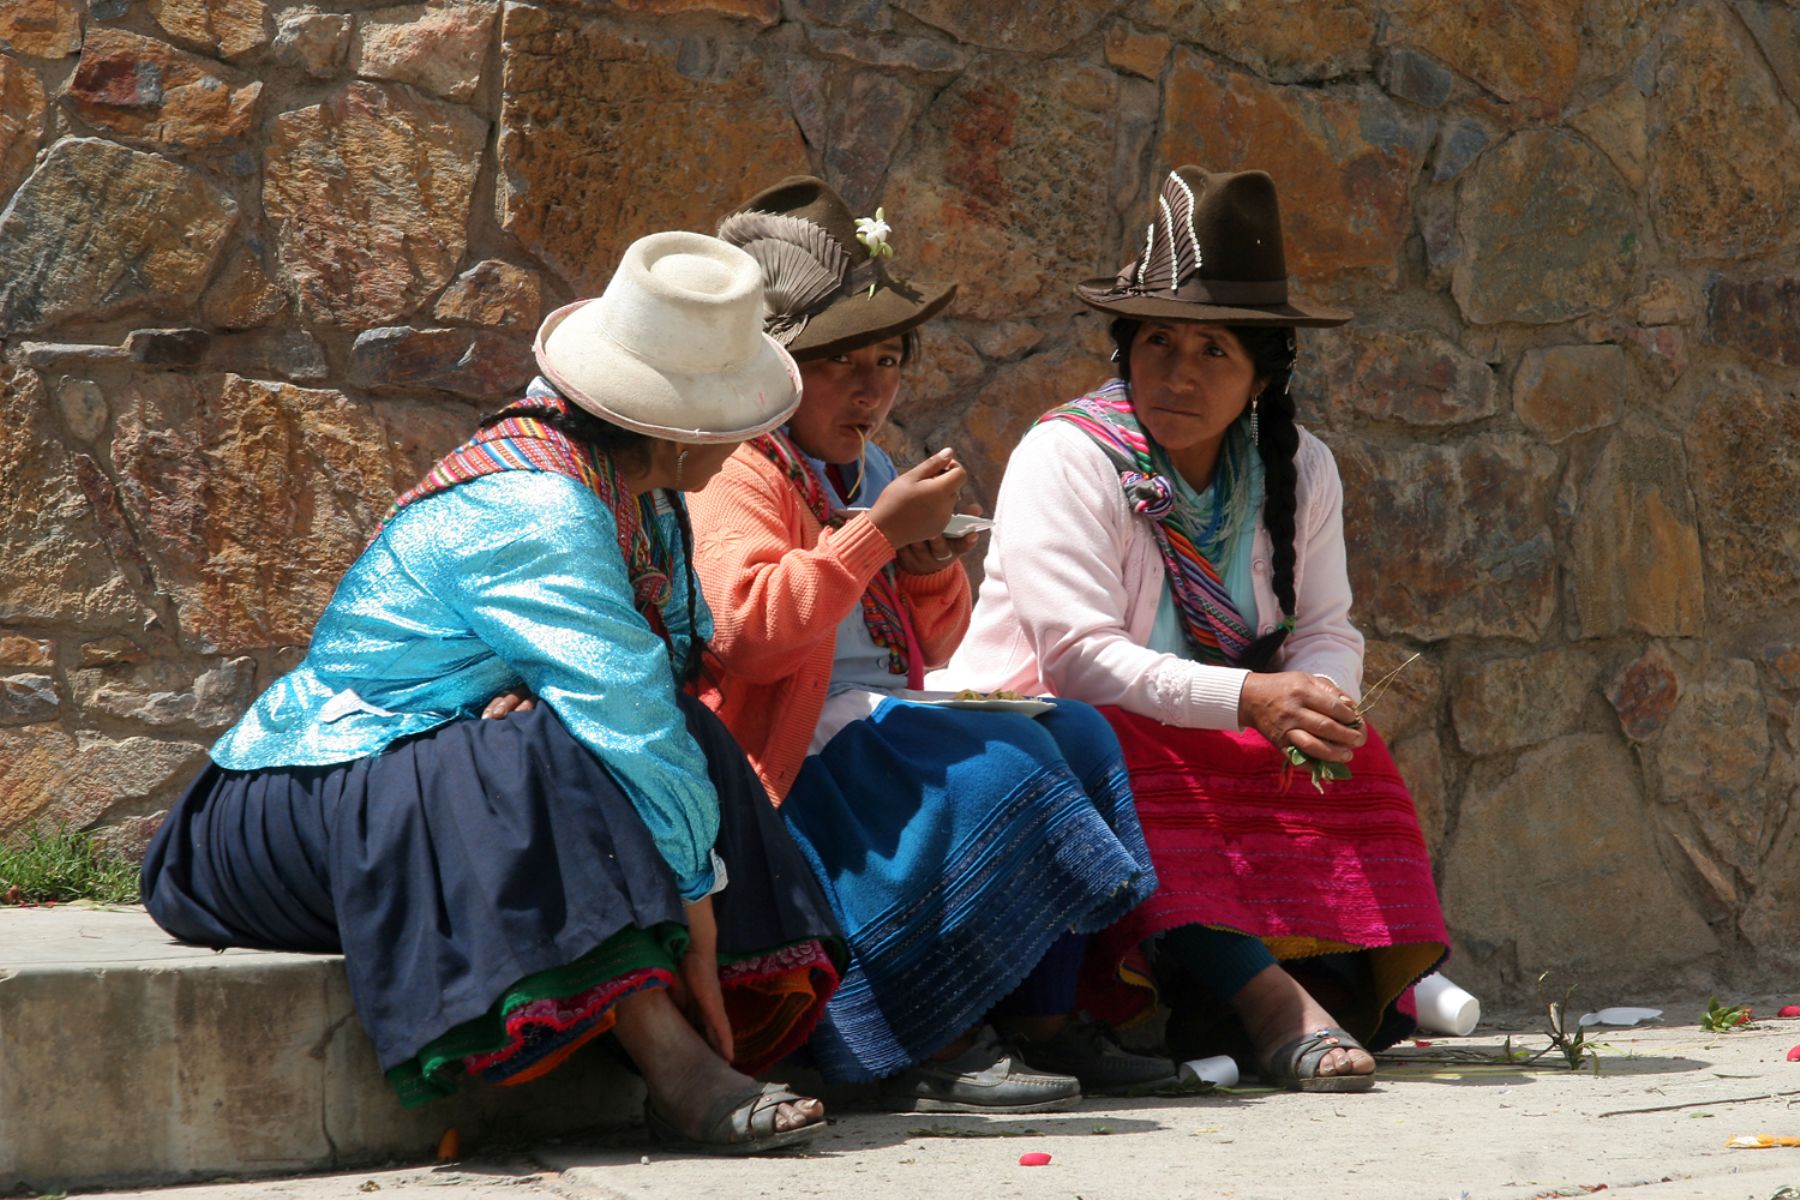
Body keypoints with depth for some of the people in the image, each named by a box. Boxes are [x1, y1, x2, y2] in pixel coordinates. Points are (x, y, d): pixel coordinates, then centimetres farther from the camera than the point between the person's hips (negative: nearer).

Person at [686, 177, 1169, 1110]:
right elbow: (749, 628, -26)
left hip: (882, 721, 10)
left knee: (1075, 735, -5)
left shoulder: (870, 472, 21)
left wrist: (932, 568, 3)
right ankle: (928, 1054, -21)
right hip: (797, 750, -10)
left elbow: (931, 646, 26)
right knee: (996, 773, -27)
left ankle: (1040, 1020, -7)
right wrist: (877, 533, -24)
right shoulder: (741, 479, -8)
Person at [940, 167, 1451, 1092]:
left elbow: (1327, 632, -2)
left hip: (1217, 748, 6)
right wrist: (1250, 699, -34)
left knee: (1350, 757, -20)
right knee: (1132, 767, -37)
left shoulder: (1299, 469, 5)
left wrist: (1316, 705, -27)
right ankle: (1271, 1005, -51)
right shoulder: (1064, 458, -13)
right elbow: (1081, 658, -23)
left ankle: (1352, 977, -35)